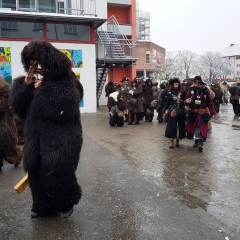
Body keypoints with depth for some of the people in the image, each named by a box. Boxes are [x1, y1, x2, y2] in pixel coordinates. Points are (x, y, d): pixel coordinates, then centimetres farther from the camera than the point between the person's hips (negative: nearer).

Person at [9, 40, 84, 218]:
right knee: (36, 172, 7)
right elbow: (17, 105, 6)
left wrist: (42, 90, -18)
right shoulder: (36, 82, 10)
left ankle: (66, 203, 22)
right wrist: (25, 85, -9)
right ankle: (44, 207, 27)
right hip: (37, 137, 7)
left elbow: (66, 108, -27)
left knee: (54, 172, -5)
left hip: (60, 138, -6)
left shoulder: (67, 82, -10)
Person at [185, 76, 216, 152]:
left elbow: (210, 101, 0)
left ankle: (200, 142, -9)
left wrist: (212, 112, -2)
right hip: (193, 112, 3)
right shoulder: (191, 89, -1)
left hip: (202, 113, -2)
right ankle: (197, 141, 27)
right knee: (193, 127, 11)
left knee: (201, 128, -7)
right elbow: (186, 100, -1)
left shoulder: (205, 90, -4)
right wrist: (187, 101, -26)